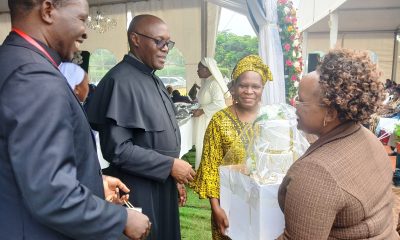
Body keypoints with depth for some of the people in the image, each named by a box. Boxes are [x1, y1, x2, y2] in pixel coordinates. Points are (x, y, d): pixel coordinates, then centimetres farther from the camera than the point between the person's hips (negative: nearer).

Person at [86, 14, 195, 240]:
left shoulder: (154, 79, 8)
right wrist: (170, 165, -19)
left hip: (163, 186, 8)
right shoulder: (121, 81, -20)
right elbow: (117, 148, -24)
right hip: (139, 192, -8)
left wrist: (175, 179, 14)